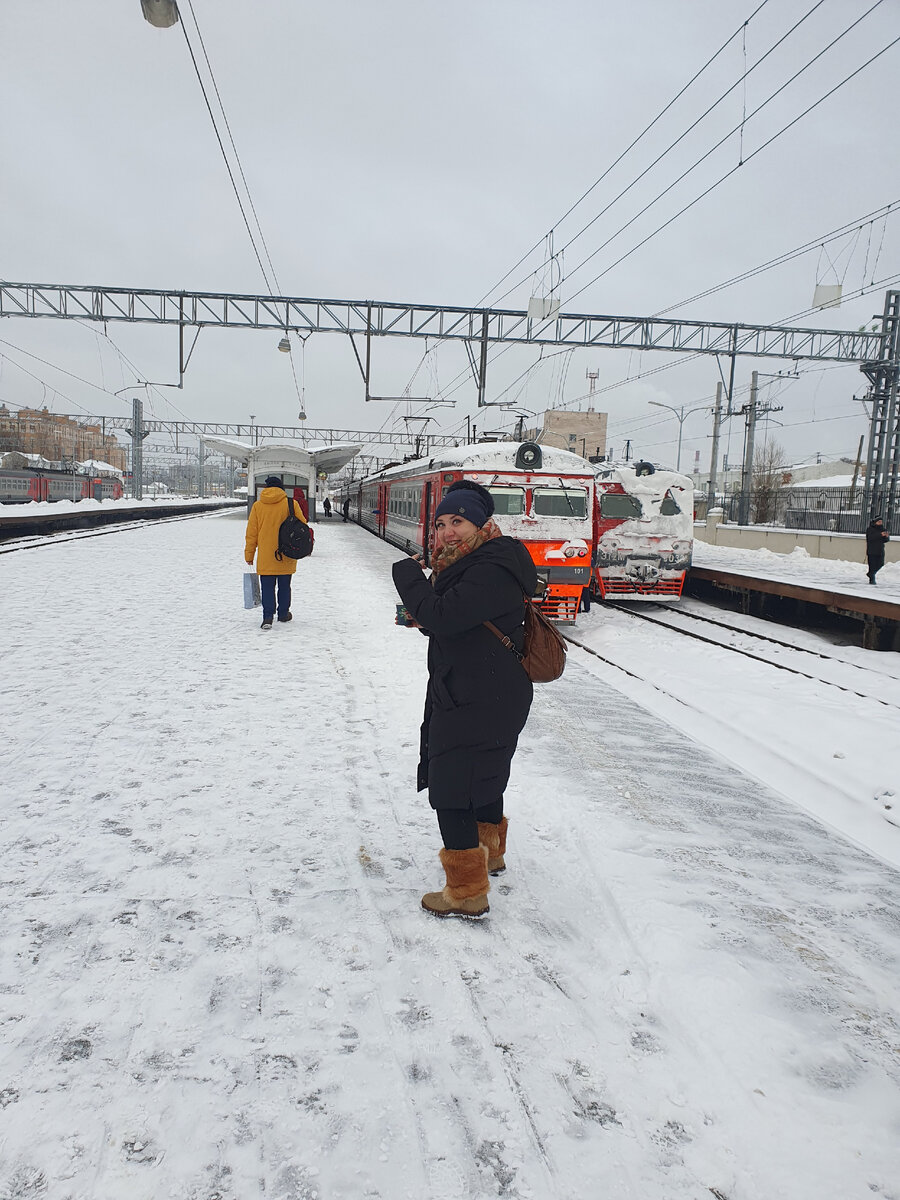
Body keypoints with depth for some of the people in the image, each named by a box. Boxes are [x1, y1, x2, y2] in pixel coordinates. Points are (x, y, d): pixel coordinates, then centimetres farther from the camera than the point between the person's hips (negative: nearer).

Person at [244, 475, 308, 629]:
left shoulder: (257, 505, 0)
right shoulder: (291, 504, -4)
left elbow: (251, 532, 2)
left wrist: (249, 554, 9)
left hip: (265, 556, 0)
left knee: (267, 587, 3)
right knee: (284, 586, 15)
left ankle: (268, 616, -10)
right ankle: (283, 613, 26)